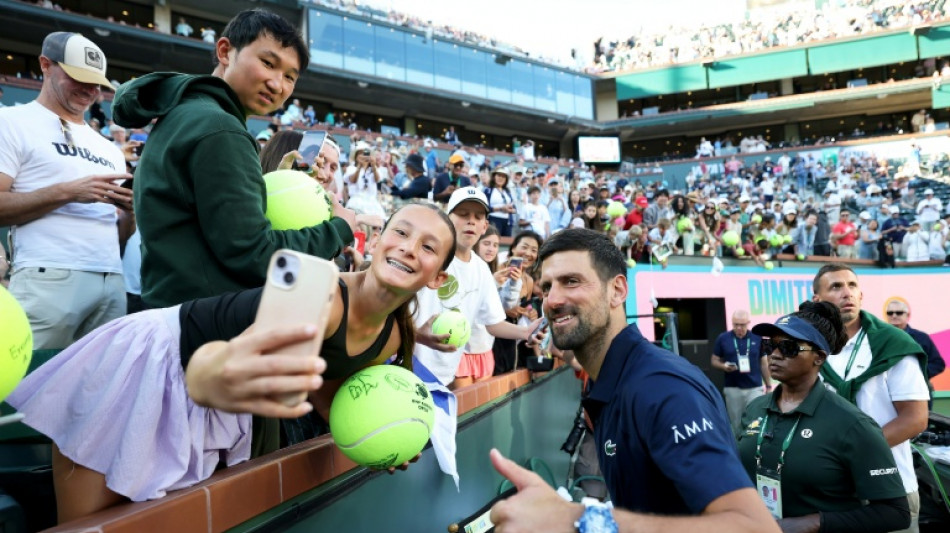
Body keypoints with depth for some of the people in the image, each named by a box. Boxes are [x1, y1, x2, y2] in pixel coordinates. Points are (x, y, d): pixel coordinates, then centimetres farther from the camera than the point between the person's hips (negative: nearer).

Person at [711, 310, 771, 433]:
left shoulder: (757, 338, 1)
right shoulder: (723, 338, -1)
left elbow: (763, 363, 9)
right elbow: (714, 360, 5)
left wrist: (768, 386, 8)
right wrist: (723, 366, -17)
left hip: (754, 388, 0)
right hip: (732, 389, 0)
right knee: (737, 424, 10)